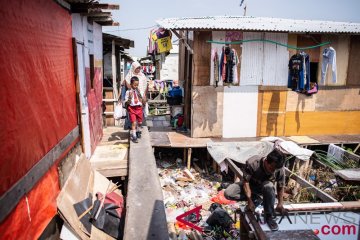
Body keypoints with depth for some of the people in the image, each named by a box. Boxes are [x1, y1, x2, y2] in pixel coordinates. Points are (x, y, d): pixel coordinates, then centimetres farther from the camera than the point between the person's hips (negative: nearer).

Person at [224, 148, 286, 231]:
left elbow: (280, 187, -8)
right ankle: (256, 199, -4)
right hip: (251, 185, 0)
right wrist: (250, 201, -26)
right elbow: (246, 181, -24)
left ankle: (270, 216, -19)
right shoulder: (252, 163, -34)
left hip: (265, 187, 0)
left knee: (269, 186, -40)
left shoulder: (280, 170, -26)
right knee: (228, 193, -25)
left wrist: (280, 204, -5)